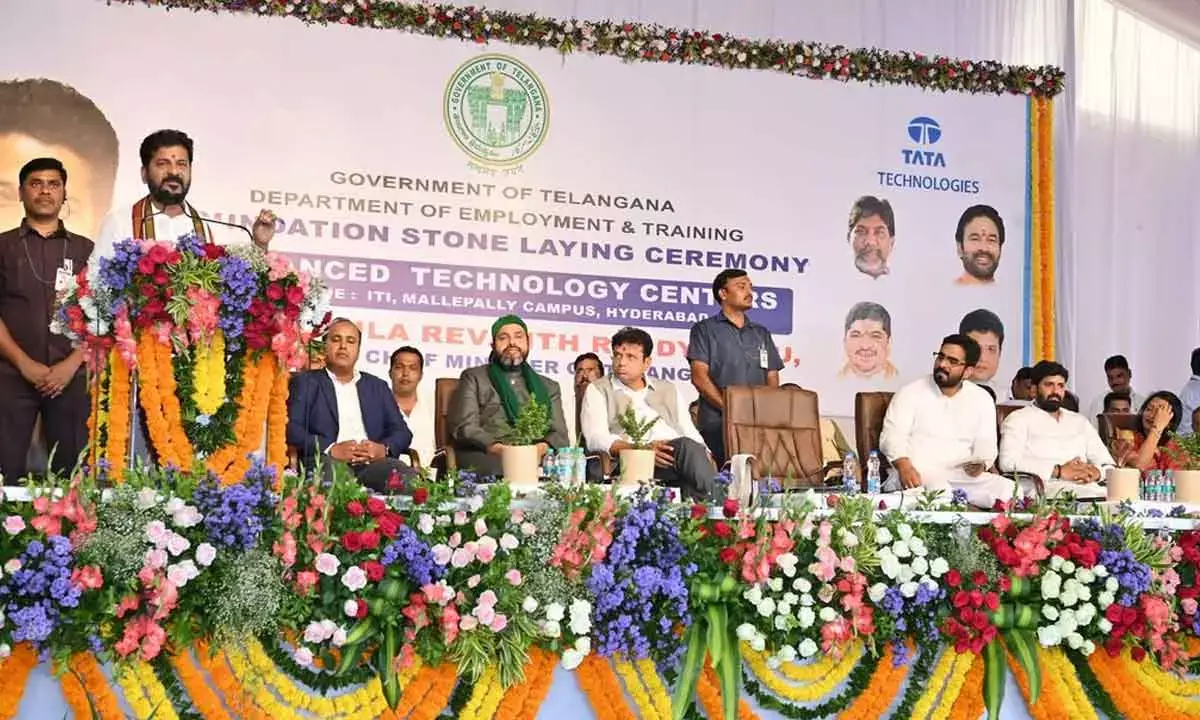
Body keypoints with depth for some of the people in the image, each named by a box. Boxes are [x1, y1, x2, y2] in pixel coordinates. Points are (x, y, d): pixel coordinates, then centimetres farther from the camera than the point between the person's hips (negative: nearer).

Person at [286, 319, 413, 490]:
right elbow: (291, 428, 1)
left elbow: (401, 431, 18)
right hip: (329, 462, -3)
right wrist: (331, 449, -14)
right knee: (328, 468, -40)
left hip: (373, 463, 3)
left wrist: (384, 448, -6)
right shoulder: (305, 382, 16)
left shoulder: (377, 386, 27)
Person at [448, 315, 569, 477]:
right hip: (486, 457, -3)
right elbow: (465, 427, 2)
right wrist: (498, 448, -18)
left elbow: (559, 434, 12)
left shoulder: (548, 386, 23)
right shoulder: (474, 378, 15)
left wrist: (543, 448, -13)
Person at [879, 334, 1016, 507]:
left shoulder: (982, 400, 13)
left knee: (1007, 489, -23)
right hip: (914, 474, -3)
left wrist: (980, 464, -14)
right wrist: (905, 467, -27)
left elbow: (985, 445, 11)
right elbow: (892, 436, -7)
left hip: (962, 476, 4)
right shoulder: (910, 393, 4)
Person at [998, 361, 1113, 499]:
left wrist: (1096, 472, -6)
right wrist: (1058, 471, -16)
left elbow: (1108, 463, 20)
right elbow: (1008, 462, -9)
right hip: (1048, 488, -6)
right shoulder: (1019, 419, 8)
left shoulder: (1079, 421, 26)